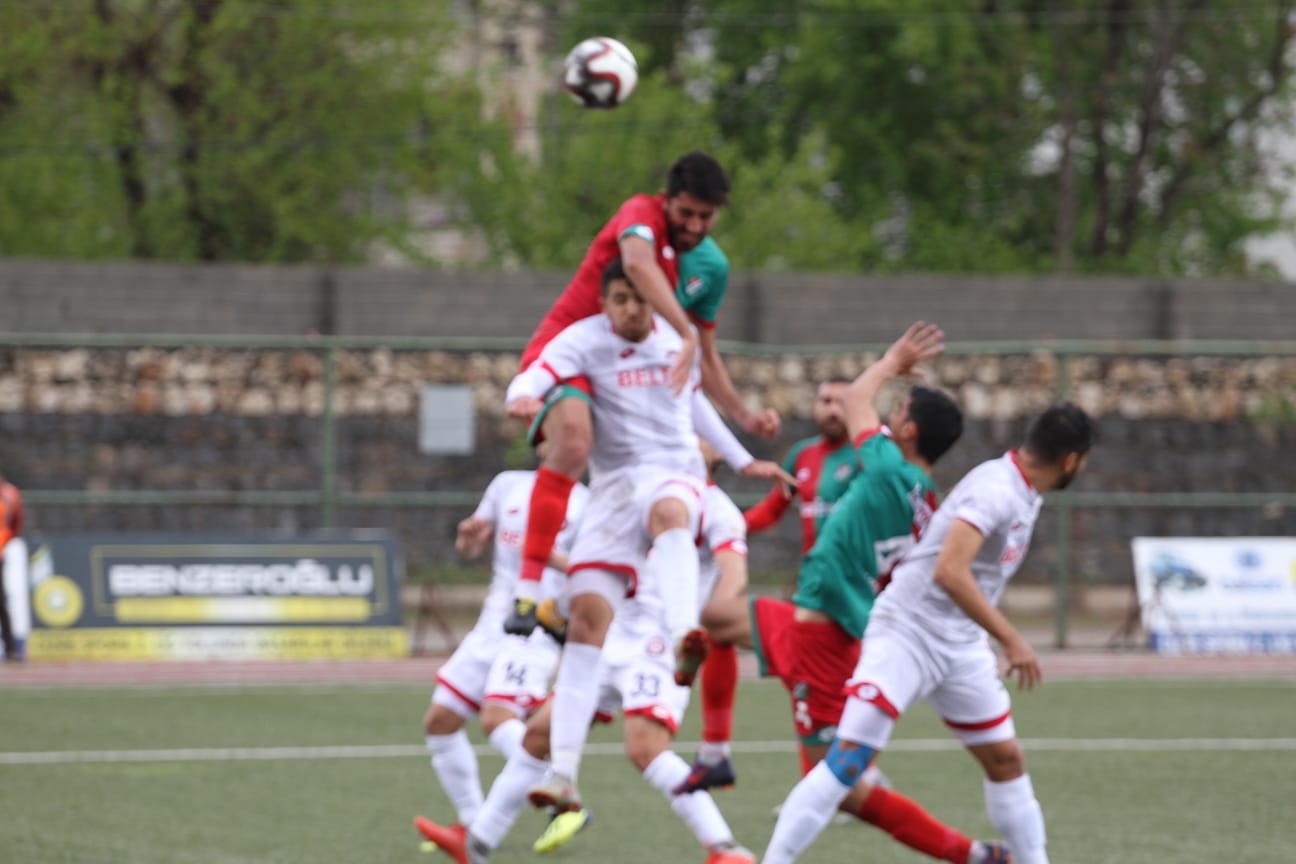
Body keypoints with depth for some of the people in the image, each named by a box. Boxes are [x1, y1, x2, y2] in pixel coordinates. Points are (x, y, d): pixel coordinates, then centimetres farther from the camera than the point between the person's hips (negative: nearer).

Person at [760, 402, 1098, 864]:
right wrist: (1010, 639, -30)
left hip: (962, 648, 9)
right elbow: (949, 571, -33)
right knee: (848, 756, -15)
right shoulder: (997, 490, -22)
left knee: (1006, 759, 11)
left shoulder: (1026, 494, 7)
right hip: (907, 634, -9)